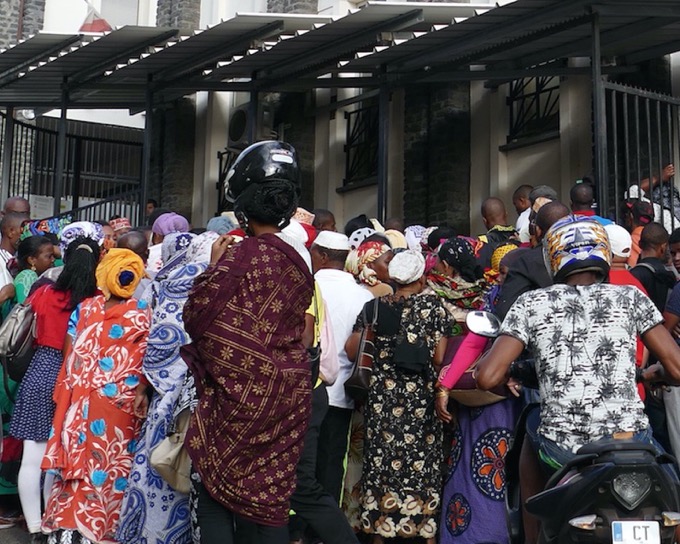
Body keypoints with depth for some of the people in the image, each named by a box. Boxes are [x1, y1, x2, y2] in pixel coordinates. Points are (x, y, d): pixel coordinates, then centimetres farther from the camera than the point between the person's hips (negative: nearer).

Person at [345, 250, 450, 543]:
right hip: (421, 399, -2)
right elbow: (439, 358, -7)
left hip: (382, 398, 2)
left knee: (381, 462, 10)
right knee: (421, 466, 6)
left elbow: (352, 351, -1)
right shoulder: (433, 306, -3)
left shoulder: (374, 307, 2)